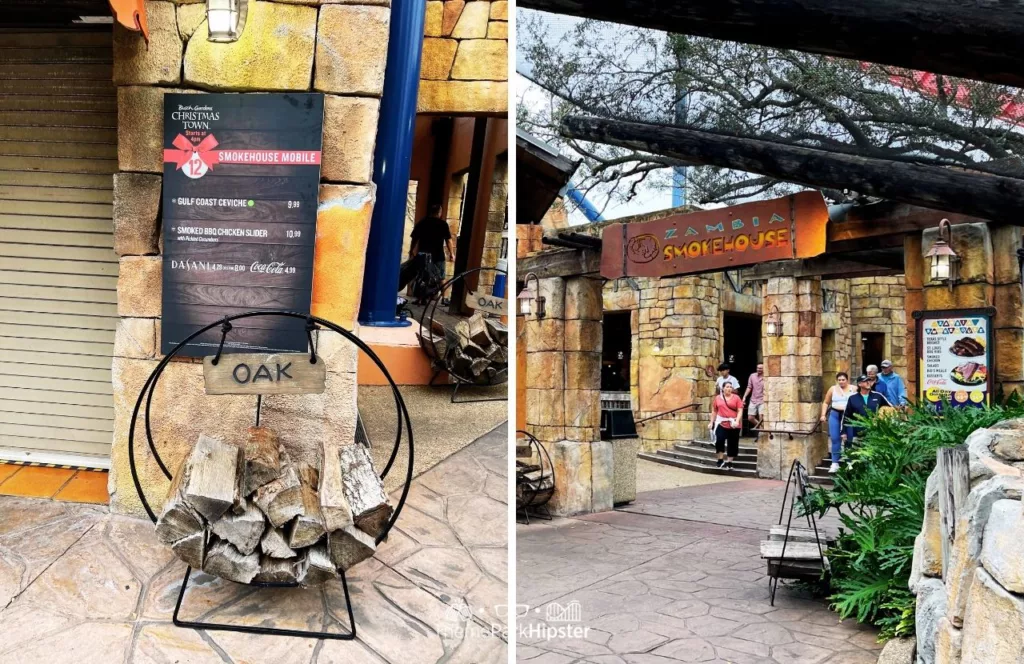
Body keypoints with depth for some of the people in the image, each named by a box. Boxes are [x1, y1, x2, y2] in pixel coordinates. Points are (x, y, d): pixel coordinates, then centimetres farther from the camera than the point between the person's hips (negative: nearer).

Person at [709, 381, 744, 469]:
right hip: (721, 423, 0)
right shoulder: (717, 398, 6)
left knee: (732, 444, 6)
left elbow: (740, 410, -4)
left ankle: (729, 462, 18)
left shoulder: (736, 397, 0)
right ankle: (720, 460, 2)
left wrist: (737, 421, -17)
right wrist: (711, 422, 12)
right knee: (719, 440, -14)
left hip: (733, 425, 0)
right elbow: (714, 411, 14)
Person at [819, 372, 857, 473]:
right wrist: (823, 415, 6)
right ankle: (835, 463, -3)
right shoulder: (833, 389, 9)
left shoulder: (854, 389, 3)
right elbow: (826, 403, 14)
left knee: (849, 439, 3)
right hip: (835, 415, 1)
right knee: (835, 438, -4)